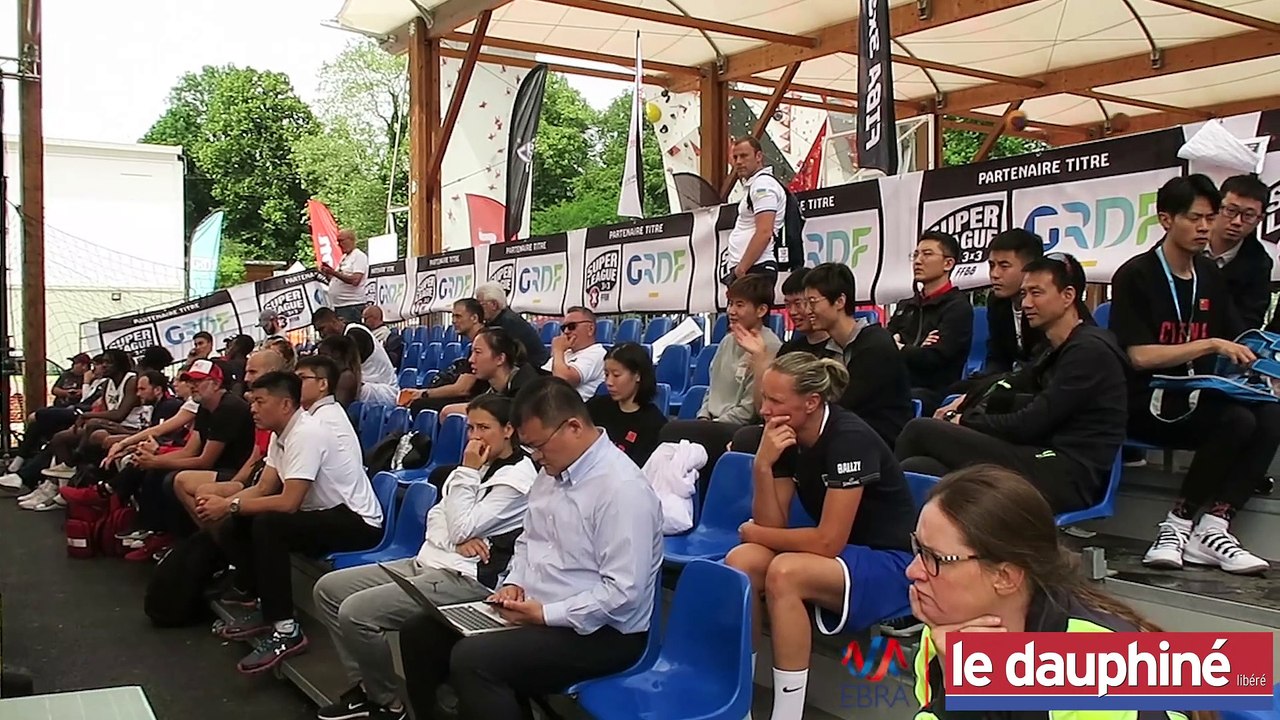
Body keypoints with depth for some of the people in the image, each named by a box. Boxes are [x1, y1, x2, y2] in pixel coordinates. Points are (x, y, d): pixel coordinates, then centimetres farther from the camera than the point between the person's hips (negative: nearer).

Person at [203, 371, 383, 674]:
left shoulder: (306, 434, -21)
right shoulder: (281, 435, 7)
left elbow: (288, 502, -27)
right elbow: (263, 488, 9)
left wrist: (230, 505, -18)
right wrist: (223, 503, -8)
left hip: (357, 522, -10)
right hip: (324, 515, 10)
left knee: (267, 525, -30)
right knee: (233, 528, 1)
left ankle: (285, 631, -23)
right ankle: (262, 608, 9)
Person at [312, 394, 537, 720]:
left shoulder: (517, 478, -12)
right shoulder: (478, 466, 16)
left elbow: (461, 528, -16)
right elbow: (436, 517, 13)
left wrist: (467, 472, -10)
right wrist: (456, 540, -8)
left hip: (466, 578, -10)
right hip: (429, 561, 10)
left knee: (355, 612, -23)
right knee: (328, 588, 5)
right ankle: (364, 684, 9)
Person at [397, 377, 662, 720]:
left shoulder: (621, 488, -22)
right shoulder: (552, 471, 7)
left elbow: (623, 592, -24)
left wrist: (546, 614, -21)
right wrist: (514, 583, 1)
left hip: (598, 630, -9)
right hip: (533, 610, 9)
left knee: (472, 660, -28)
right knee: (420, 631, 2)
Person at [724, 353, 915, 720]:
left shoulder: (848, 438, -24)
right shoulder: (786, 434, -2)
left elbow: (827, 541, -26)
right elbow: (773, 526, -4)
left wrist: (754, 533, -11)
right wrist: (763, 465, -20)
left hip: (888, 564, -7)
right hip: (835, 554, 7)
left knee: (783, 574, -32)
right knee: (739, 562, -18)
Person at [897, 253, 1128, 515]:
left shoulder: (1090, 350, -10)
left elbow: (1029, 425, -14)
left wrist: (965, 422, -2)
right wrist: (966, 402, 10)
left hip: (1068, 478, -9)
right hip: (1049, 463, 9)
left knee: (921, 431, -12)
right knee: (918, 468, -9)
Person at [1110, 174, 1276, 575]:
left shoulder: (1210, 276, 14)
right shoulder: (1135, 276, -6)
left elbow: (1235, 340, 17)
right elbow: (1140, 356, -14)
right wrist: (1211, 345, -19)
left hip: (1197, 401, 6)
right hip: (1148, 406, -6)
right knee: (1237, 422, -29)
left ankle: (1213, 529, -19)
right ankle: (1180, 527, -15)